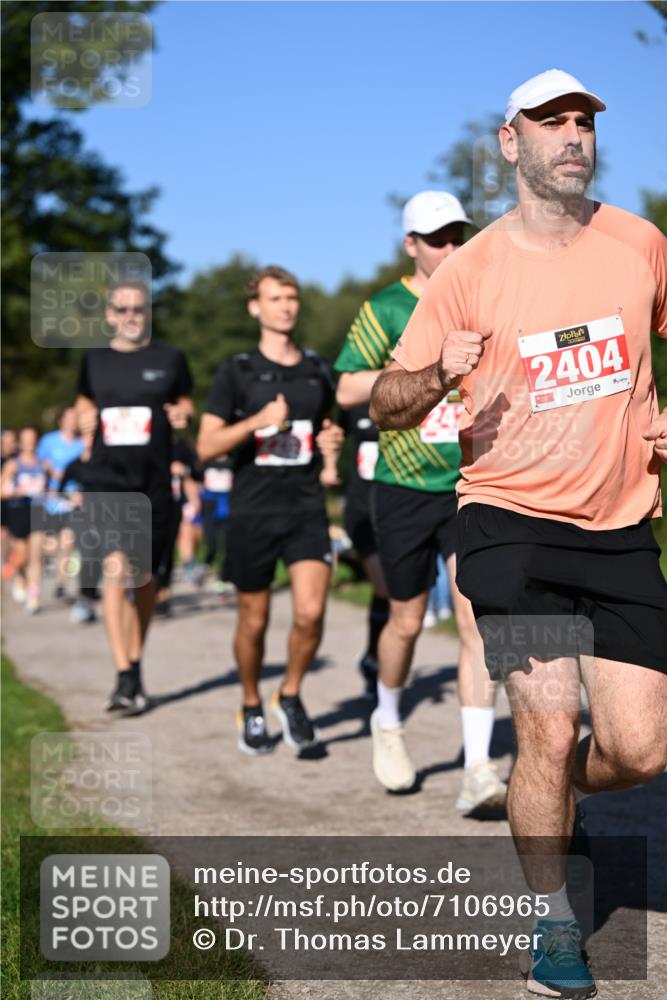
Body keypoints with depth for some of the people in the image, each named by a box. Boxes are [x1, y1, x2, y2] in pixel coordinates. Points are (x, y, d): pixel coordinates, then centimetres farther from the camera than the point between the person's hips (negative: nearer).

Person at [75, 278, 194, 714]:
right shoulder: (95, 360, 7)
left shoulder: (170, 358, 4)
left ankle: (135, 662, 30)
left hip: (154, 482, 1)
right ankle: (125, 678, -19)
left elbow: (186, 402, 16)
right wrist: (85, 416, 2)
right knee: (116, 567, -17)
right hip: (107, 478, -1)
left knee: (144, 576, 10)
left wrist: (182, 413, -5)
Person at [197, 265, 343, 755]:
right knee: (254, 619, 8)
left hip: (306, 507, 2)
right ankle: (252, 709, 30)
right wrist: (256, 422, -19)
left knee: (311, 612, -13)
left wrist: (332, 442, 2)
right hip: (253, 509, -2)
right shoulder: (236, 373, 0)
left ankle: (291, 696, 12)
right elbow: (207, 446, -5)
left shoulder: (319, 370, 10)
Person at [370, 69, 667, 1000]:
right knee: (549, 728, -10)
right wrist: (439, 374, -22)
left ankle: (546, 800, 33)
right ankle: (554, 921, 13)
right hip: (513, 524, -3)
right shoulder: (470, 270, -4)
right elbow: (384, 404, -1)